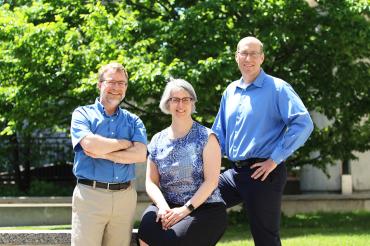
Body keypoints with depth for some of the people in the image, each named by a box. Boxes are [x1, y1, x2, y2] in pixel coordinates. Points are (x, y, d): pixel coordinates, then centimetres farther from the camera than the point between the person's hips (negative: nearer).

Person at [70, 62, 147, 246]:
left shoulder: (133, 121, 15)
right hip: (90, 194, -3)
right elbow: (90, 144, -14)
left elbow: (140, 154, -3)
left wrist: (101, 153, -9)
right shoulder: (82, 114, 6)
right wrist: (125, 143, -1)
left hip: (125, 196, 3)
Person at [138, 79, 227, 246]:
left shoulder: (206, 137, 2)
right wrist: (163, 207, -12)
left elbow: (211, 181, -6)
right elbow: (151, 181, 8)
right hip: (169, 207, 3)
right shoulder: (158, 140, 13)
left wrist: (186, 209, -16)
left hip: (205, 209, -3)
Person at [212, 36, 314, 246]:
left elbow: (303, 124, -18)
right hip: (235, 172, 7)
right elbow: (219, 132, 24)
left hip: (264, 173, -7)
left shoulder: (277, 88, -7)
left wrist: (275, 159, -18)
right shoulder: (230, 91, 14)